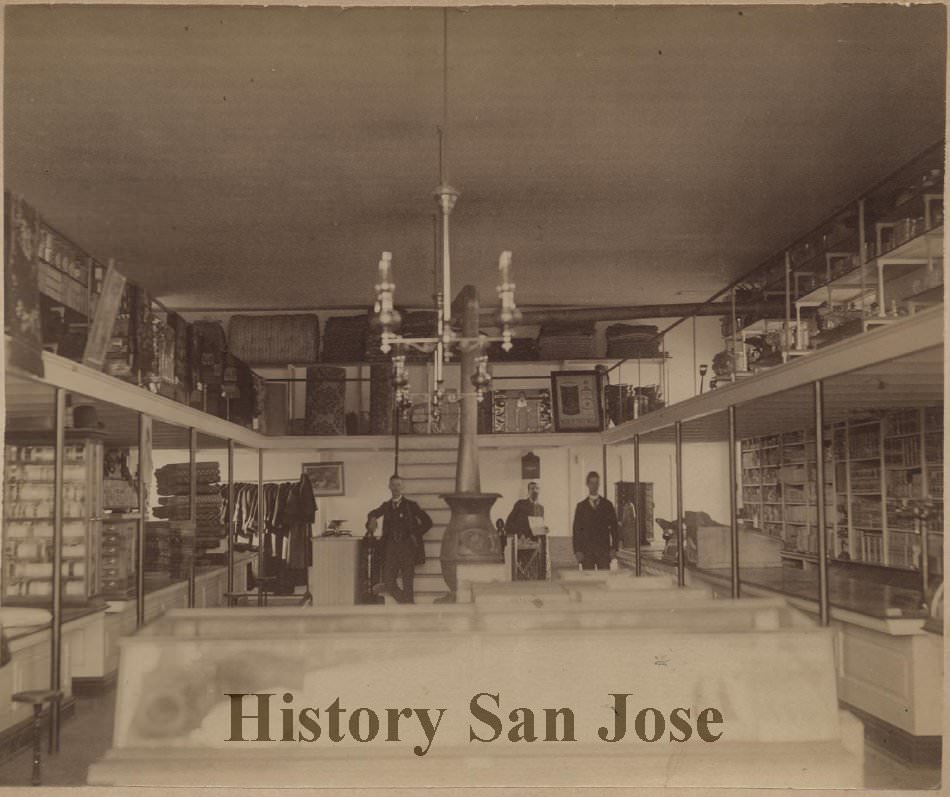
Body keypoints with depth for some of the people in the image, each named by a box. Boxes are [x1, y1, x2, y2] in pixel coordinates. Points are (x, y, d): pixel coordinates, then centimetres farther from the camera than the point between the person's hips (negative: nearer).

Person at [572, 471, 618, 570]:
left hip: (604, 550, 0)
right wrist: (577, 551, -5)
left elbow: (614, 528, 8)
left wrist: (614, 548, -2)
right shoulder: (581, 506, 8)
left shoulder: (607, 505, 10)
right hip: (587, 550, 0)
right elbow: (577, 530, 5)